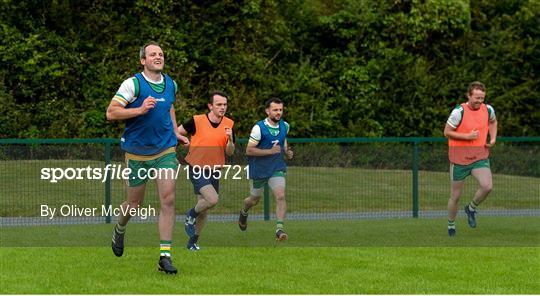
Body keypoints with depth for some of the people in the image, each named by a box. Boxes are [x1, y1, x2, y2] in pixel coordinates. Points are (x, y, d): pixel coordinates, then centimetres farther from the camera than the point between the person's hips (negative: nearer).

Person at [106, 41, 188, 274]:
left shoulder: (171, 84, 6)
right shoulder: (133, 84, -12)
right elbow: (111, 113, -16)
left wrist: (175, 132, 20)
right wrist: (140, 110, -24)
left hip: (165, 150, 3)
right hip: (137, 152, -3)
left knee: (168, 199, -11)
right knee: (135, 203, 9)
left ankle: (165, 256, -10)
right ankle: (119, 230, 44)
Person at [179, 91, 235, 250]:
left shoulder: (229, 124, -1)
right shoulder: (197, 121, -13)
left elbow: (230, 152, -2)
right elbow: (177, 131, 2)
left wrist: (230, 139, -20)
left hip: (214, 170, 5)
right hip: (197, 169, -5)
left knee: (204, 209, 12)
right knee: (212, 199, -24)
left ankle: (193, 242, 28)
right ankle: (191, 215, 6)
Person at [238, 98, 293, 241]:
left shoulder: (285, 126, 1)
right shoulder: (259, 128, -18)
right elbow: (249, 150, -19)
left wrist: (287, 151, 2)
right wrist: (270, 151, -27)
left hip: (277, 168, 3)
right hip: (259, 169, -3)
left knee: (281, 196, -18)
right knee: (254, 199, 16)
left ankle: (279, 228, -18)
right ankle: (243, 213, 50)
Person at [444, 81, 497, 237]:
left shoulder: (488, 110, 0)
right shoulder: (459, 112, -15)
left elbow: (493, 122, 24)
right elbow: (447, 132, -9)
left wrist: (493, 138, 8)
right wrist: (467, 136, -19)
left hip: (480, 157, 3)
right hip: (459, 158, -3)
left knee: (487, 186, -21)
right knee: (455, 196, 5)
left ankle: (471, 208, 9)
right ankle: (451, 224, 29)